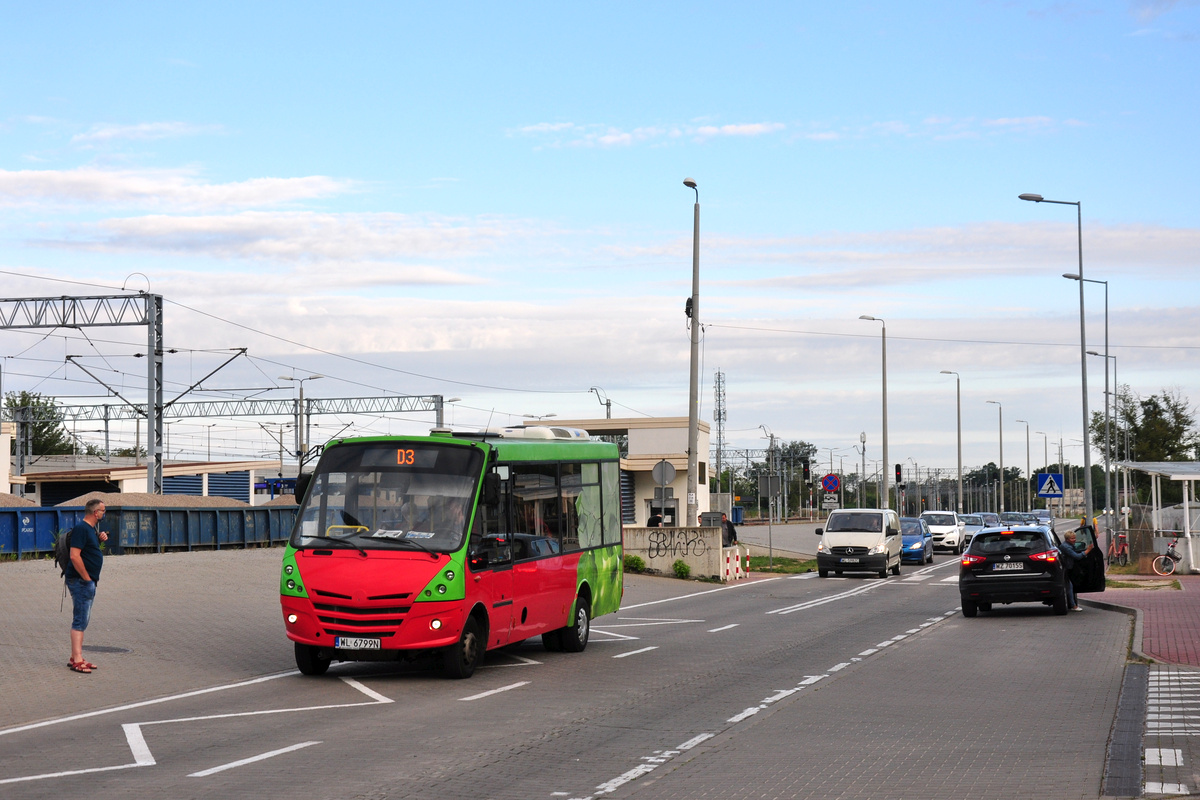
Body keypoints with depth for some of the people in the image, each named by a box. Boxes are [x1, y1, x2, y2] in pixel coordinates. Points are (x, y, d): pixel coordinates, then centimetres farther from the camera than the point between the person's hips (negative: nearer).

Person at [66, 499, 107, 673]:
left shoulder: (92, 528, 15)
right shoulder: (81, 528, -15)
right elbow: (74, 556, -24)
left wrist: (101, 538, 12)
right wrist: (87, 578, -20)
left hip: (89, 582, 10)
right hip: (80, 581, -10)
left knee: (82, 621, 14)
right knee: (80, 621, -11)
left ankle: (75, 658, 19)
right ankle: (77, 661, -13)